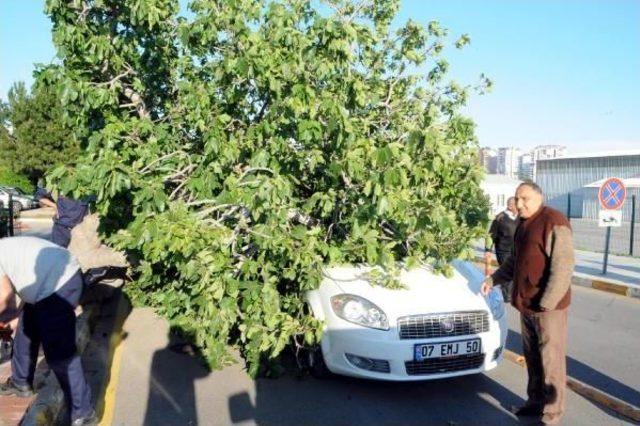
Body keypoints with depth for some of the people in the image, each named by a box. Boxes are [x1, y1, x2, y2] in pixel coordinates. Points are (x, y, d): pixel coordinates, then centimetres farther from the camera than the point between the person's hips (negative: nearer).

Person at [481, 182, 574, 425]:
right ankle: (535, 402, 32)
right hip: (526, 304, 8)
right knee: (532, 357, 18)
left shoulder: (553, 222, -15)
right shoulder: (524, 224, 13)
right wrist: (493, 279, 17)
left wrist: (547, 303, -22)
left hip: (548, 306, -8)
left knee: (551, 360, 3)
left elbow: (563, 266, -20)